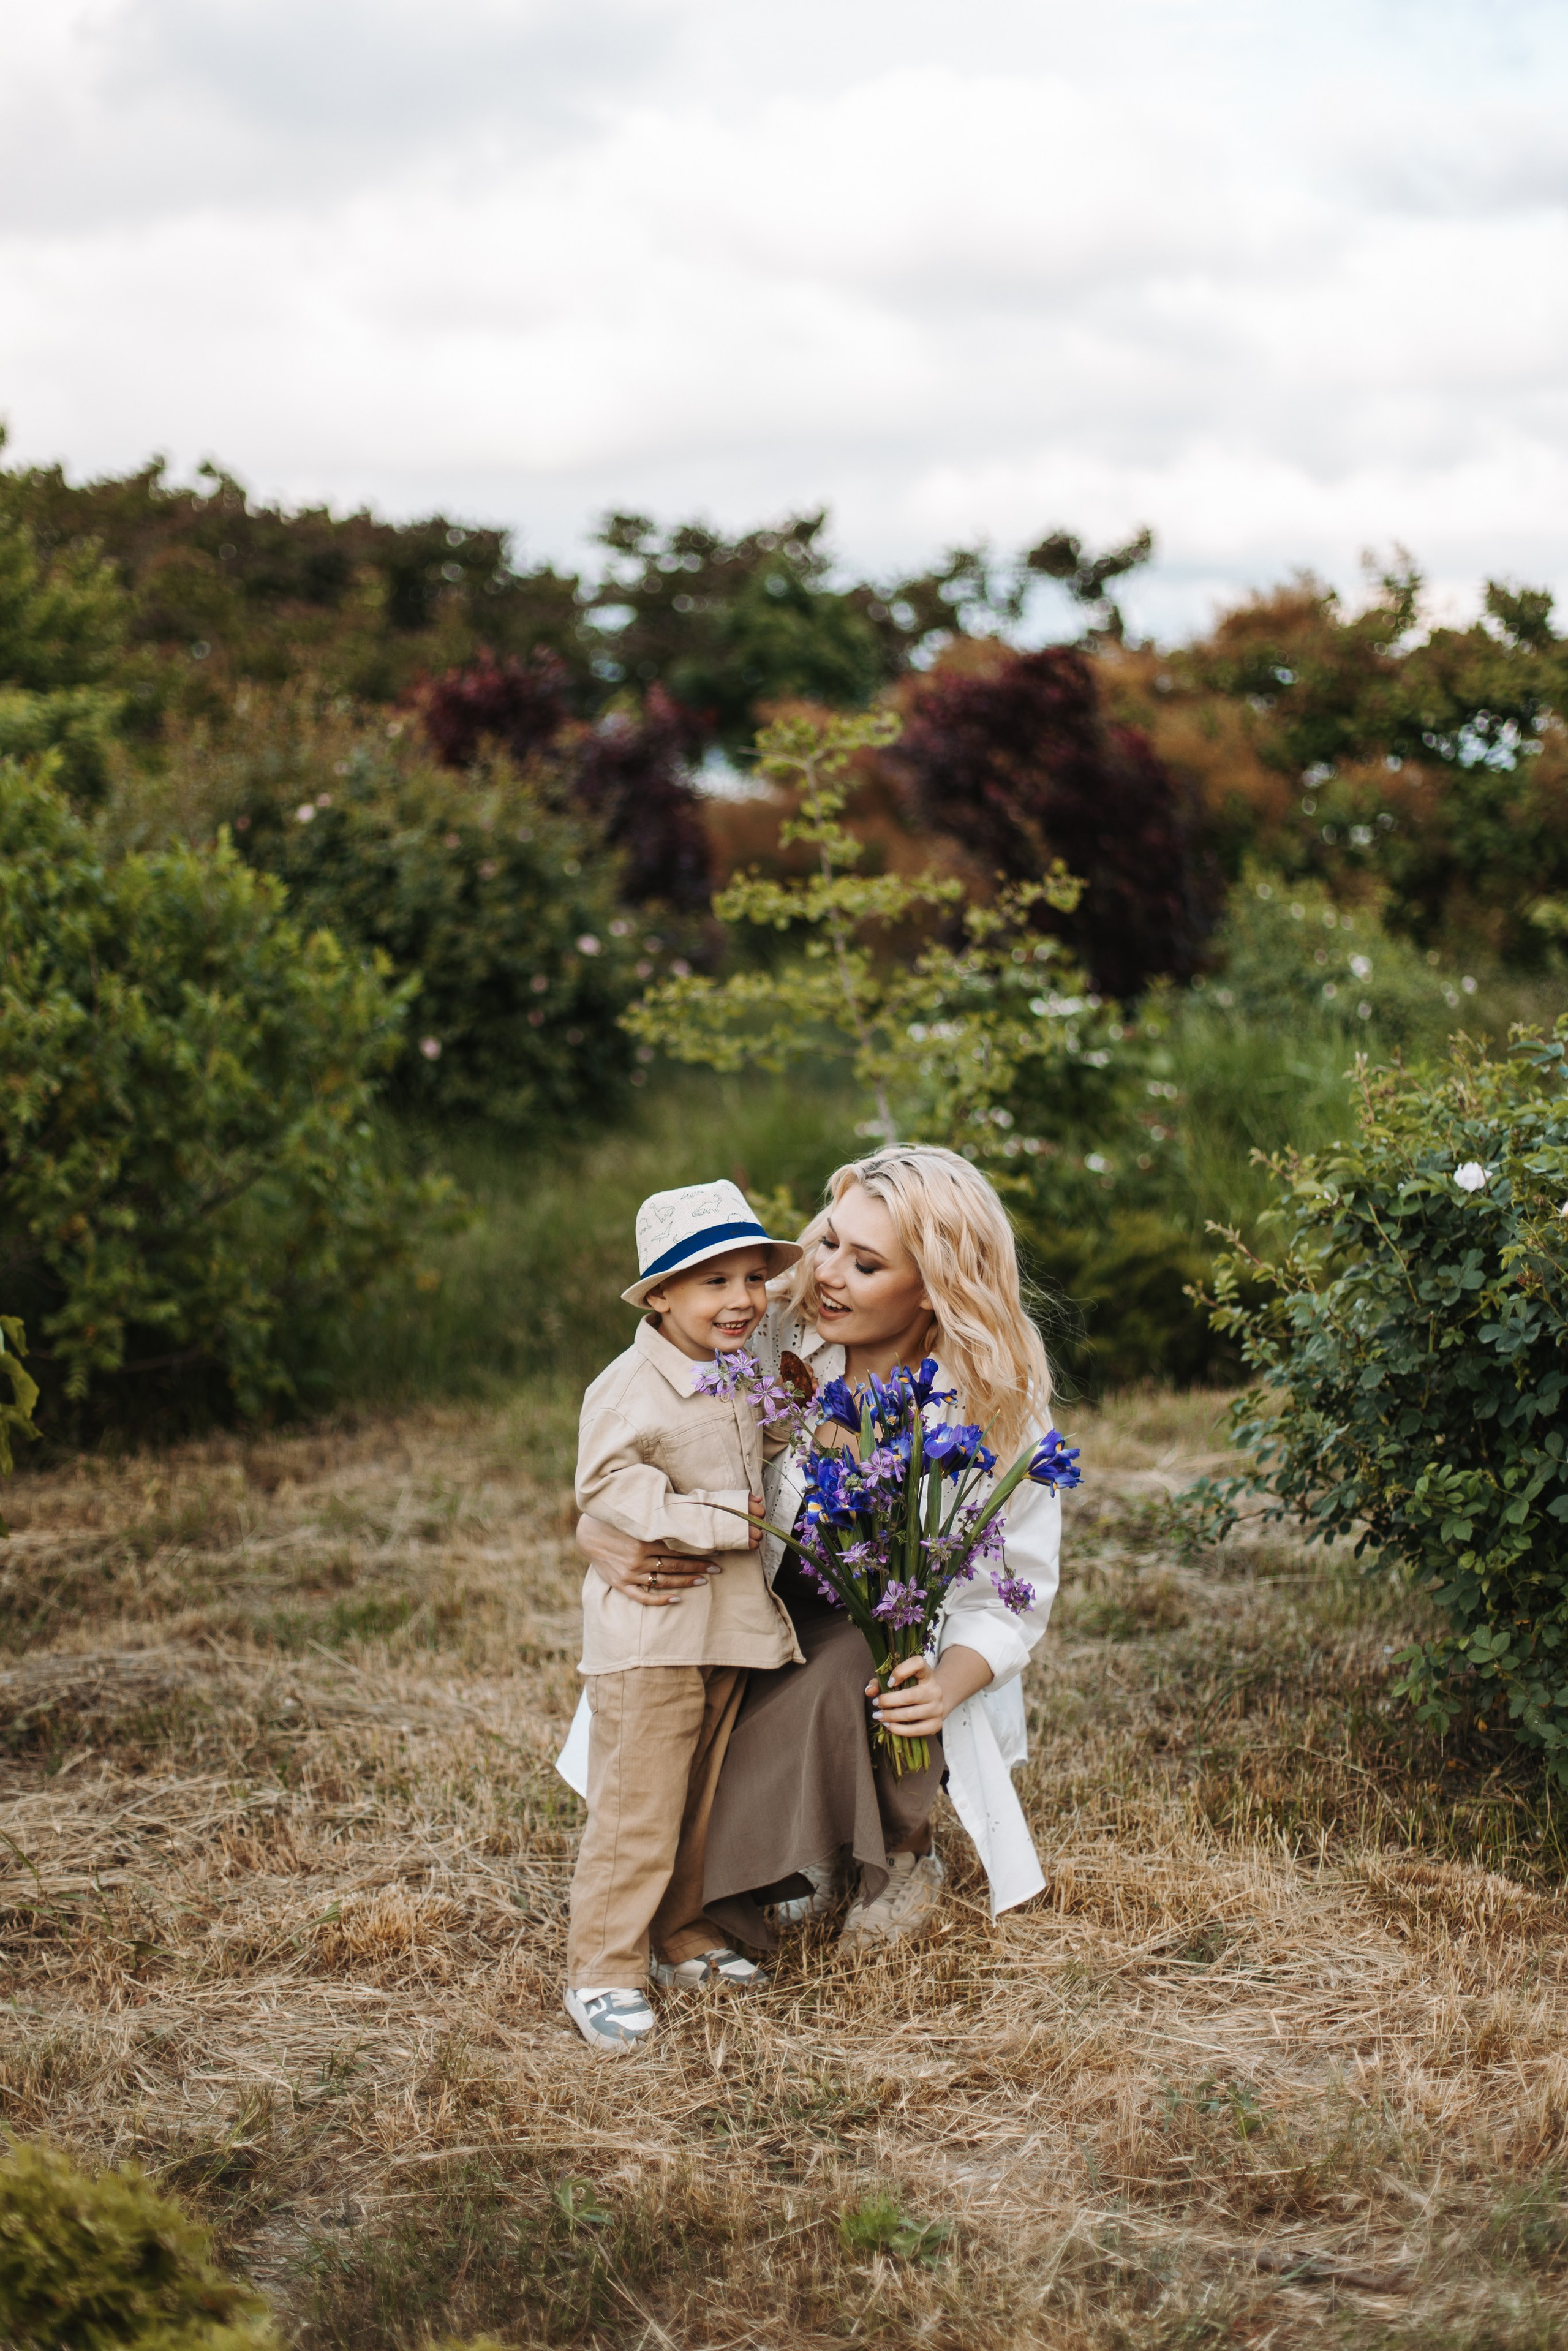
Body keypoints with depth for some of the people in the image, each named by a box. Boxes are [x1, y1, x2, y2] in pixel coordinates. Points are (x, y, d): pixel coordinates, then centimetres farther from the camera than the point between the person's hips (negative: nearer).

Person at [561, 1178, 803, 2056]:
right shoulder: (632, 1387, -15)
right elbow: (609, 1484, -23)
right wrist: (718, 1521, -23)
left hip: (731, 1625, 8)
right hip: (650, 1630, -8)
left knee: (704, 1796, 16)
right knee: (637, 1807, -6)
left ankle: (683, 1936, 30)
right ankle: (604, 1971, 2)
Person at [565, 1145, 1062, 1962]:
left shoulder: (998, 1408, -16)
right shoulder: (777, 1345, -16)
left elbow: (1015, 1590, -11)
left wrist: (952, 1682, -32)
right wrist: (598, 1530, -31)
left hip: (902, 1657, -1)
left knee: (841, 1667, -35)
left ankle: (902, 1858, -3)